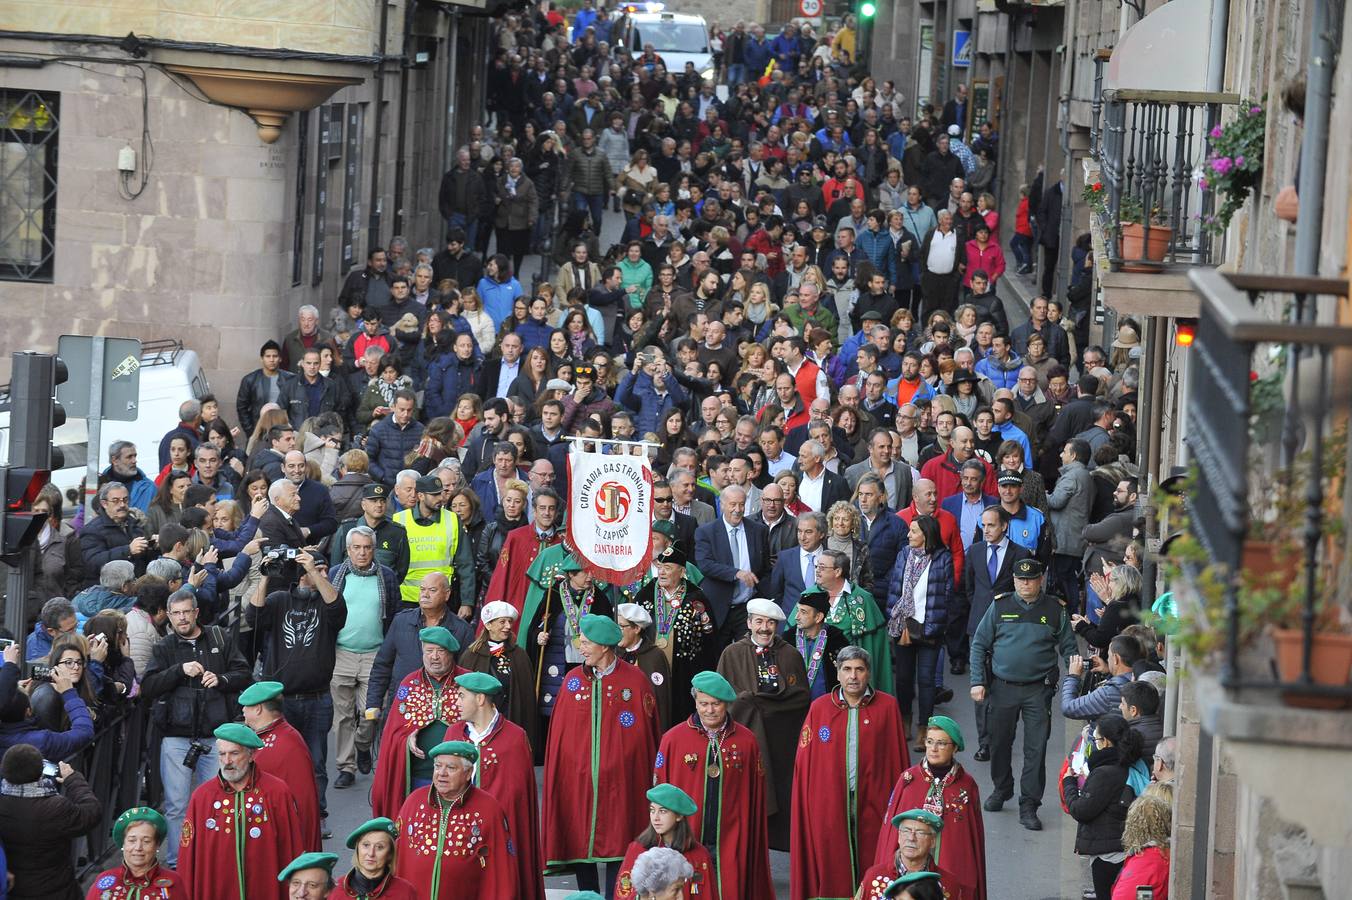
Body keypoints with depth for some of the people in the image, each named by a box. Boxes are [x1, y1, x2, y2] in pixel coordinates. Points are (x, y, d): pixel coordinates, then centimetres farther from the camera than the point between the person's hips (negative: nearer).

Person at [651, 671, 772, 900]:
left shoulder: (746, 741, 2)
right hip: (685, 844, 0)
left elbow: (755, 798, 7)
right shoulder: (672, 740, -1)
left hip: (731, 844, 1)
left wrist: (753, 844, 5)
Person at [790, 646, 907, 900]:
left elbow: (898, 759, 1)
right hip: (829, 802, 1)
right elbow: (805, 762, 3)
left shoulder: (887, 707, 2)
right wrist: (808, 801, -5)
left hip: (872, 803, -1)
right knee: (832, 871, 3)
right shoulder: (819, 708, 4)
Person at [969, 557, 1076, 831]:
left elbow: (1068, 649, 7)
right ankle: (1001, 789, 37)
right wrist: (977, 682, -3)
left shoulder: (1054, 610, 1)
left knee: (1036, 748, -5)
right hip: (1002, 687, 1)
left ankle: (1029, 806, 0)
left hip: (1038, 689, -1)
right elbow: (979, 644, 5)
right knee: (1000, 743, 14)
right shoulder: (1000, 607, 2)